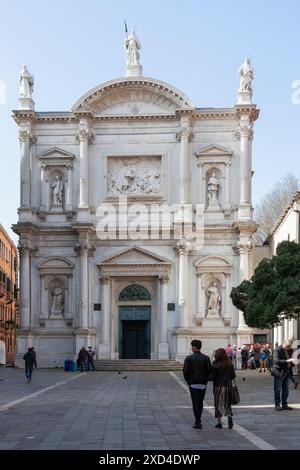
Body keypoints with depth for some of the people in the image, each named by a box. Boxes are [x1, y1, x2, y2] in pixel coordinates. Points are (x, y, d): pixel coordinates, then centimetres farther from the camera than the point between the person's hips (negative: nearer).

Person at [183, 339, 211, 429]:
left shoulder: (189, 358, -7)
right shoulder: (206, 358, -1)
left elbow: (185, 371, -8)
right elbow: (209, 371, -4)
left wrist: (188, 380, 6)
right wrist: (205, 380, 8)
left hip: (193, 383, -3)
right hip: (203, 384, 3)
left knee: (195, 403, -1)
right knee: (200, 403, 15)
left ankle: (198, 422, -8)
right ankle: (198, 421, 24)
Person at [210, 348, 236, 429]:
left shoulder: (215, 365, -12)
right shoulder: (230, 364, 0)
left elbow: (212, 377, -11)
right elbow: (233, 376, 5)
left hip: (218, 386, -3)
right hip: (228, 386, 3)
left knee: (218, 404, 7)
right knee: (227, 403, 14)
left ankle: (219, 422, 7)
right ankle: (229, 416, -11)